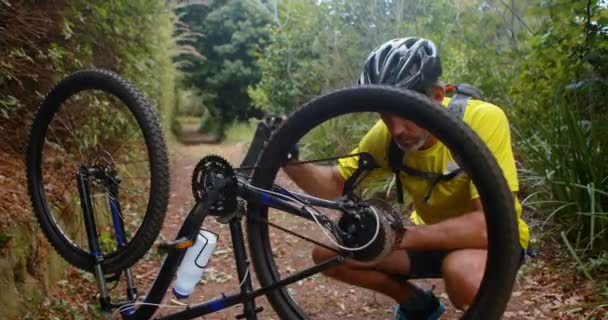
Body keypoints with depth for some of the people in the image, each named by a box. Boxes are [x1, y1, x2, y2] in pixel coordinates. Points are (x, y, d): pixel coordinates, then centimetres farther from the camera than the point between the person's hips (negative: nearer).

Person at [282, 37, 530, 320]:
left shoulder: (483, 120, -29)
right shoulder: (386, 133, -14)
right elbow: (336, 184, -6)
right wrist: (290, 161, -26)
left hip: (491, 239, -4)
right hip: (432, 235, 5)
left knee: (465, 273, -40)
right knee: (328, 252, -8)